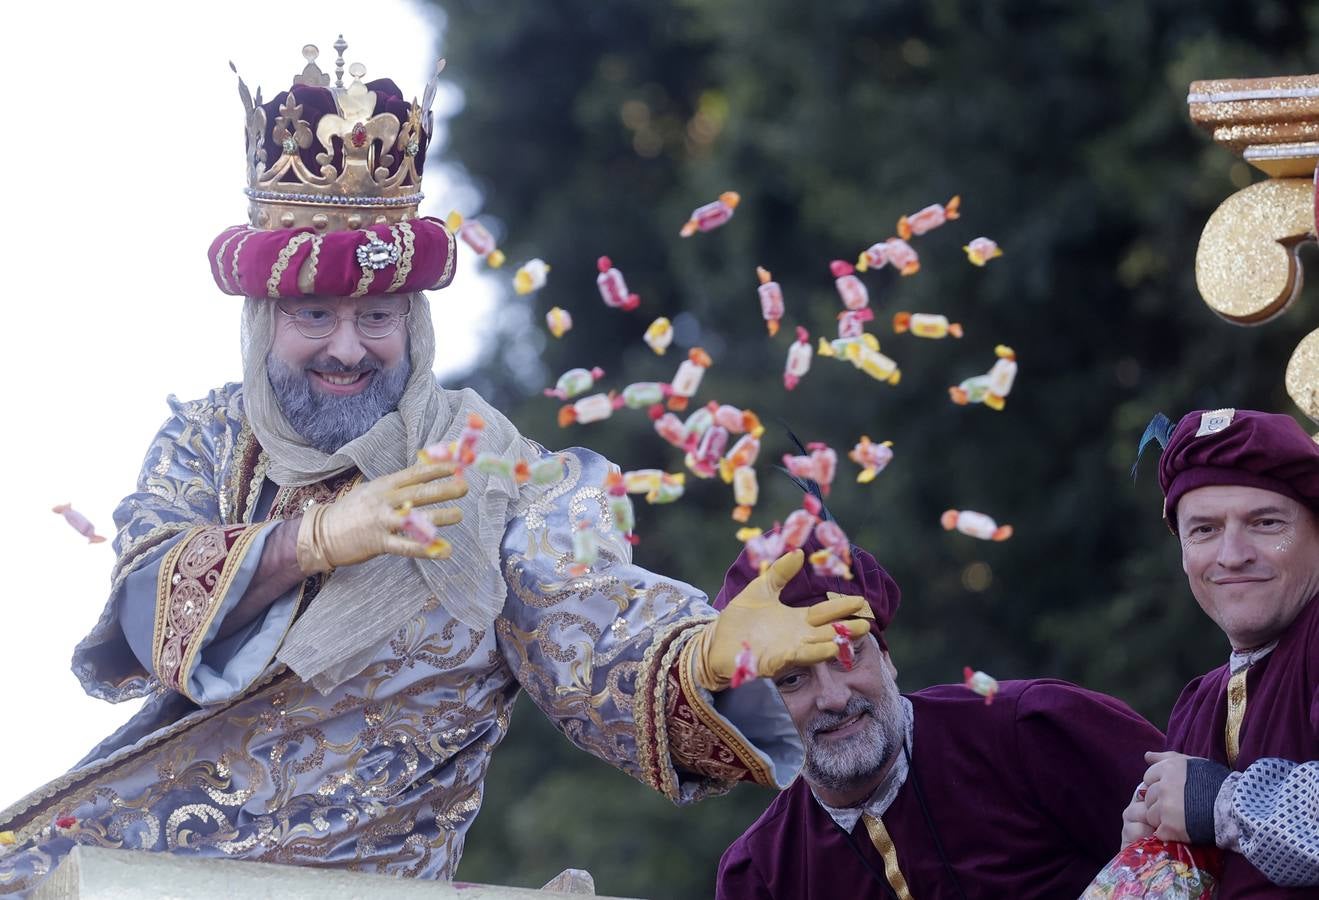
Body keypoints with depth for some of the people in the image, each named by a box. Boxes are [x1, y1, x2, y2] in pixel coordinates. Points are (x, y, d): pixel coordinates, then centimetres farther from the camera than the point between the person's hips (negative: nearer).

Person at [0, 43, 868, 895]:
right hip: (159, 812, 3)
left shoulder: (489, 467, -2)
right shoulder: (206, 441, 6)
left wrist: (711, 654, -34)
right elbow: (146, 602, -10)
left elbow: (590, 651, -12)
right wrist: (316, 539, -26)